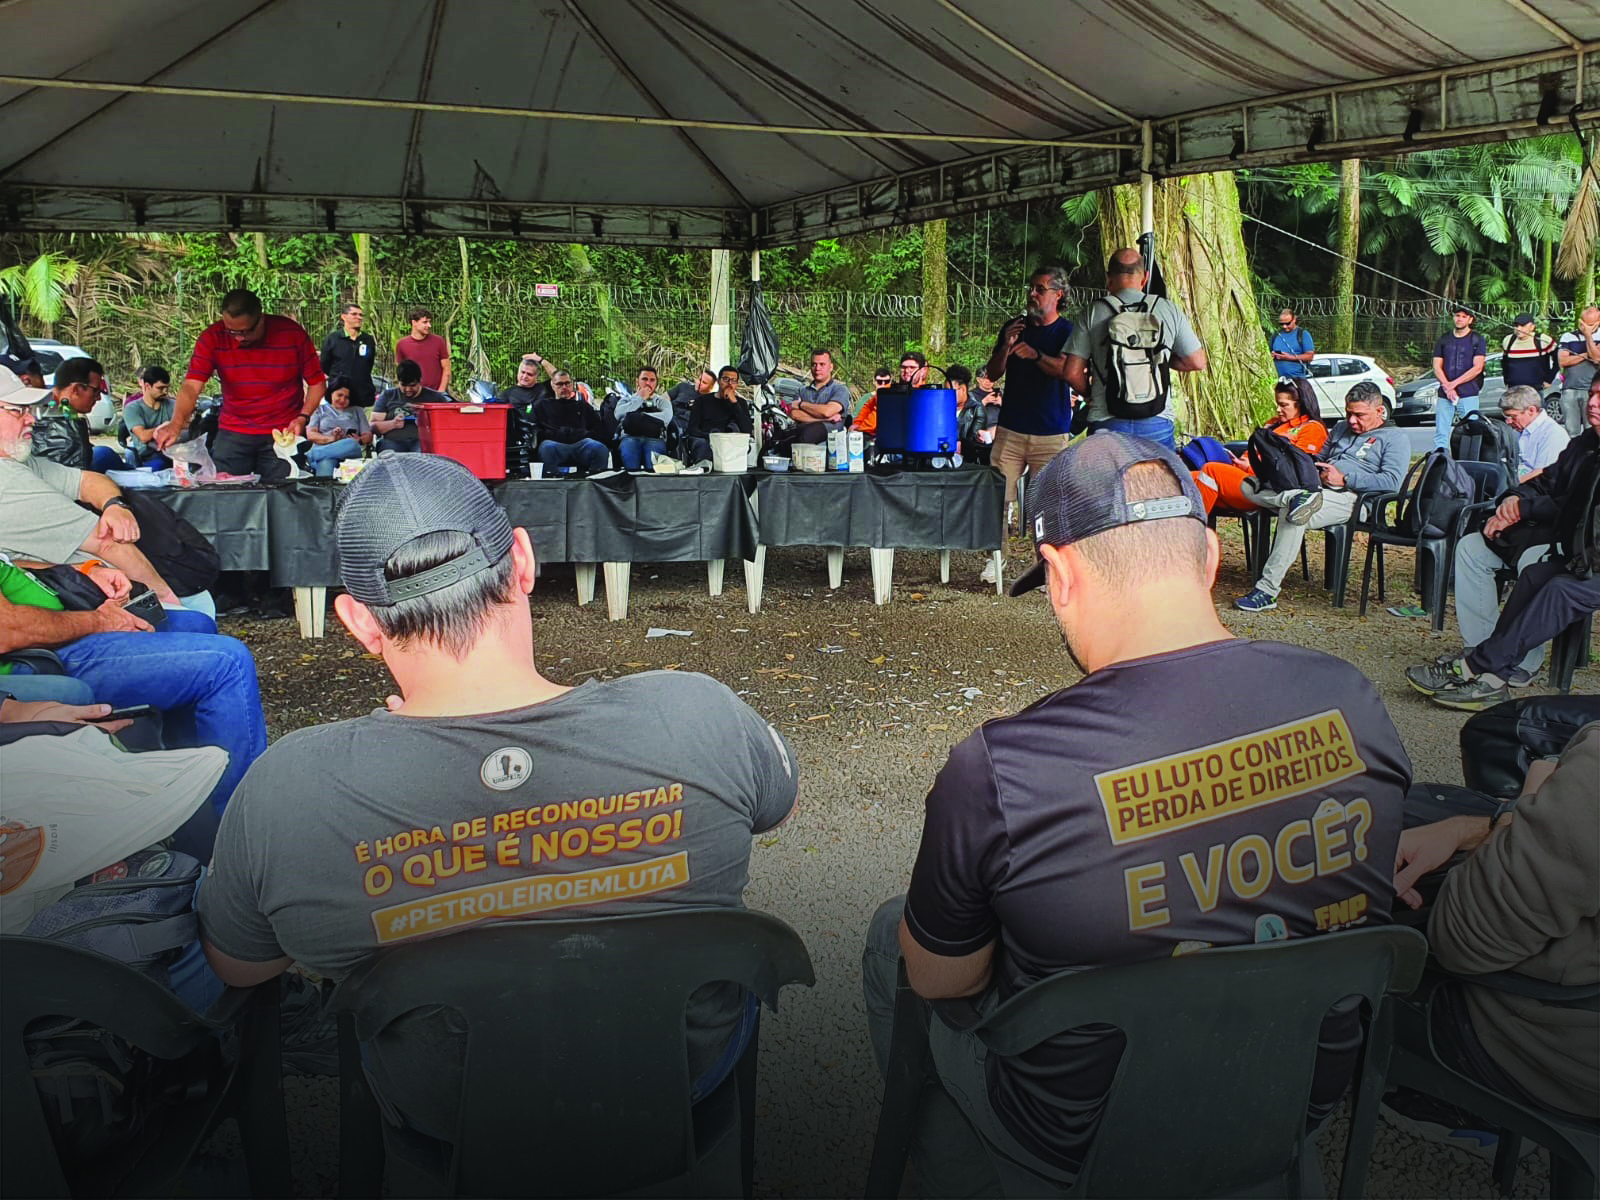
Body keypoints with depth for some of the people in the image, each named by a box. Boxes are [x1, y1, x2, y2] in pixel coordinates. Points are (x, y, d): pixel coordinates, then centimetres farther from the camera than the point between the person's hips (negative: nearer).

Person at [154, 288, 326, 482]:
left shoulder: (292, 334, -9)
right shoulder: (212, 338, -7)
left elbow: (317, 382, -1)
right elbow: (191, 386, -16)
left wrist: (303, 417, -16)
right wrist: (176, 423, -33)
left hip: (283, 435, -1)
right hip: (232, 435, 2)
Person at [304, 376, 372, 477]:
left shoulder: (357, 411, 30)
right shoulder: (320, 410, 25)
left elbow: (368, 435, 18)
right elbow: (310, 434, 10)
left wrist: (359, 440, -9)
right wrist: (330, 438, -11)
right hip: (323, 447, 0)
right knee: (326, 461, -41)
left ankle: (308, 456, -40)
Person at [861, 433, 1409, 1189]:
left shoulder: (994, 773, -32)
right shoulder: (1354, 700, -16)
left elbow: (938, 981, -14)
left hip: (1089, 1143, -4)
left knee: (889, 937, 21)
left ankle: (963, 1182, 40)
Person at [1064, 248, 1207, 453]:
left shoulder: (1093, 313, 0)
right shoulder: (1169, 311, 3)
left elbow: (1072, 372, -2)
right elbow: (1197, 362, 8)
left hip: (1106, 421, -1)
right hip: (1157, 422, 1)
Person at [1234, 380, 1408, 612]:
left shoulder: (1394, 438, 7)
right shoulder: (1340, 429, 30)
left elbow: (1392, 481, -8)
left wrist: (1344, 479, -12)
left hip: (1347, 496, -8)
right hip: (1314, 486, 8)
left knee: (1293, 517, -37)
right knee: (1250, 486, -13)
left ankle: (1267, 590, -36)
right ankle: (1297, 498, -41)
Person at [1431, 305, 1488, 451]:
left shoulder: (1477, 339, 4)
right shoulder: (1443, 339, 13)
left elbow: (1477, 368, -4)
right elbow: (1437, 367, 8)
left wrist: (1453, 384, -11)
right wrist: (1447, 387, -8)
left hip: (1468, 395, -3)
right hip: (1444, 395, 3)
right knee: (1440, 433, -1)